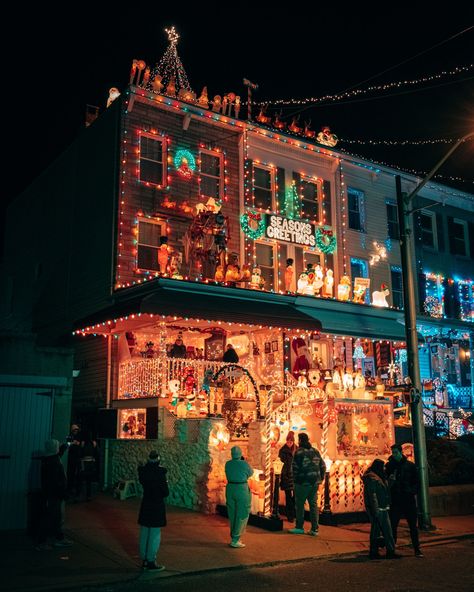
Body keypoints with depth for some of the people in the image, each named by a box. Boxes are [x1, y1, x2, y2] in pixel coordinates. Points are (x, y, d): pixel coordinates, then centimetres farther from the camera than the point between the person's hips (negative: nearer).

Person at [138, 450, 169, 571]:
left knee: (144, 534, 16)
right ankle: (151, 562, 10)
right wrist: (165, 484, 5)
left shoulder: (143, 470, -5)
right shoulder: (160, 472, -19)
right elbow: (165, 493, -15)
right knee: (155, 535, 5)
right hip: (157, 507, -6)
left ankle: (144, 560, 25)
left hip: (145, 506, 6)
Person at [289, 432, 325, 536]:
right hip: (315, 482, 6)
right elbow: (323, 466, 10)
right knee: (313, 504, 9)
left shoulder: (299, 451, -10)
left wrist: (295, 478, -1)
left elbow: (295, 467, -14)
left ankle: (299, 527, 11)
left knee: (299, 504, 6)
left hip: (303, 482, -6)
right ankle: (314, 529, 9)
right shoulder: (315, 451, 9)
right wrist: (320, 478, 15)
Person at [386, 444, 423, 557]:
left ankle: (417, 549, 14)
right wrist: (389, 481, -14)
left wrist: (412, 491, -7)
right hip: (395, 501, 0)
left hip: (409, 500, 0)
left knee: (413, 526, 6)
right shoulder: (389, 466, 4)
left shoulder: (410, 465, 4)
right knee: (392, 525, 1)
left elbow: (416, 481, 8)